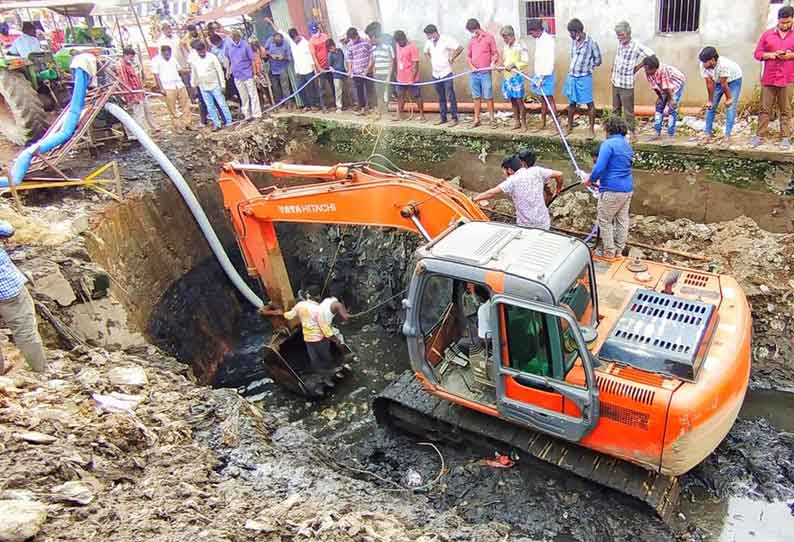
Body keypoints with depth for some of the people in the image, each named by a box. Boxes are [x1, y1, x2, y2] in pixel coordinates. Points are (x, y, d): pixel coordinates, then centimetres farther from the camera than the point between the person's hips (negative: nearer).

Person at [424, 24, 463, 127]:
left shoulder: (446, 40, -12)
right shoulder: (429, 42, 7)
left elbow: (460, 48, -15)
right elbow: (426, 53, 26)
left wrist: (452, 58, -8)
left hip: (446, 73, -6)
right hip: (435, 74, 6)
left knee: (450, 97, -5)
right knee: (441, 98, 11)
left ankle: (454, 118, -2)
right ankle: (443, 118, 17)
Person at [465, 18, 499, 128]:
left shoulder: (489, 37, 0)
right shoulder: (472, 40, 11)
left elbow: (495, 53, 1)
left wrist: (493, 62, -18)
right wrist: (471, 66, -1)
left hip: (485, 73, -4)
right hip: (474, 73, 4)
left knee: (488, 96, -2)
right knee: (476, 97, 8)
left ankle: (492, 119, 4)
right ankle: (476, 119, 14)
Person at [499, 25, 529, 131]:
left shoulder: (521, 46, -9)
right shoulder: (506, 47, 12)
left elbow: (526, 62, -13)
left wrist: (514, 65, -22)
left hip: (517, 76, -7)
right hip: (507, 76, 7)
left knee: (519, 100, -6)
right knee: (513, 100, 10)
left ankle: (523, 123, 3)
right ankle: (517, 122, 19)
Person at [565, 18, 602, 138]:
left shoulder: (591, 42, -14)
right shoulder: (573, 41, 3)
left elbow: (598, 61, -5)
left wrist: (586, 67, 0)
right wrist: (574, 67, 10)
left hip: (584, 77, -6)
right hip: (571, 76, 6)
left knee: (589, 103, 2)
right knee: (571, 103, 15)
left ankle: (592, 129, 9)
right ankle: (569, 127, 27)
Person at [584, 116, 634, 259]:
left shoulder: (608, 144, -13)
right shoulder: (627, 145, 15)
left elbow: (599, 167, -22)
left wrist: (590, 179, -4)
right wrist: (600, 179, 26)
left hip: (611, 190, -9)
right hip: (628, 189, 9)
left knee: (605, 221, 4)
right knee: (622, 220, 14)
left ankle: (609, 253, 10)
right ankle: (619, 251, 25)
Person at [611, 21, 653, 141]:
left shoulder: (636, 46, -17)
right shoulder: (620, 42, 2)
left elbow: (651, 56, -16)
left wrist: (637, 67, -9)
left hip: (627, 84, -6)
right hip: (615, 82, 6)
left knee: (628, 110, 1)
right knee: (615, 108, 16)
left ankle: (631, 131, 11)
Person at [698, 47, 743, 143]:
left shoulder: (723, 64, -39)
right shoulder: (703, 66, -26)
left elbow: (724, 84, -30)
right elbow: (709, 83, -19)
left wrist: (729, 98, -19)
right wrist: (710, 100, -15)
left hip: (733, 80, -5)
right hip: (717, 81, 5)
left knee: (730, 106, -11)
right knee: (710, 106, -2)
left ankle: (727, 135, -11)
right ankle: (708, 133, 2)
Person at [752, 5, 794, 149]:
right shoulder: (767, 34, 8)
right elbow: (758, 53, 6)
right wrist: (771, 55, -11)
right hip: (768, 79, 1)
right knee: (765, 109, 2)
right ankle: (760, 135, 6)